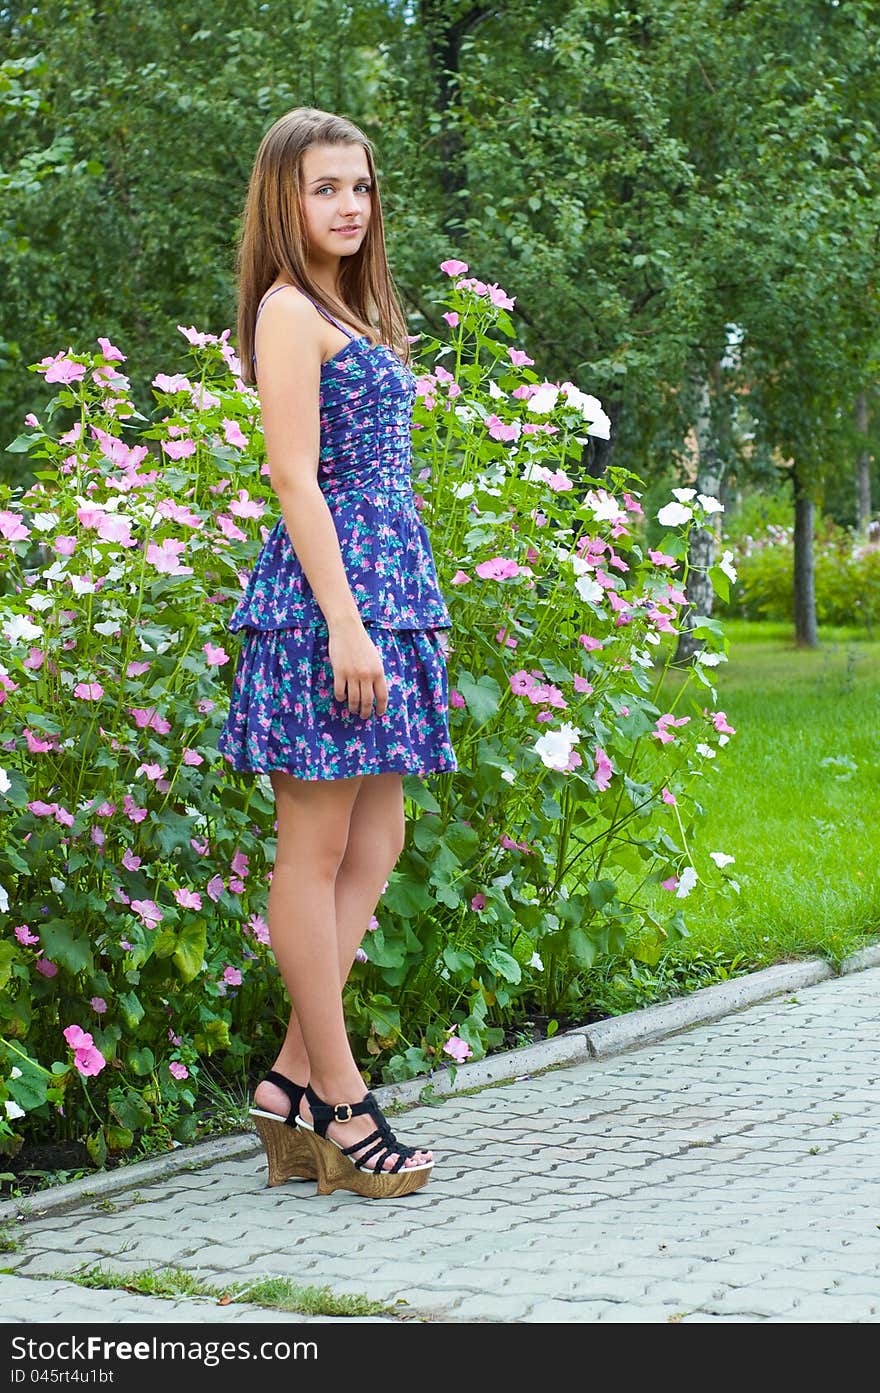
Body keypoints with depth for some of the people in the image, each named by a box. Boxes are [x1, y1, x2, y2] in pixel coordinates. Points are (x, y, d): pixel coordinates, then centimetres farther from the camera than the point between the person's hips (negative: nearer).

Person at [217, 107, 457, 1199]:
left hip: (385, 578, 10)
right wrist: (345, 621, -20)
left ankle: (293, 1082, 13)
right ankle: (339, 1102, 2)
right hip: (329, 586, -10)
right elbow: (295, 476, -15)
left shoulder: (349, 312, 20)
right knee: (316, 851, -3)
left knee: (374, 845, 8)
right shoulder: (290, 310, -8)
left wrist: (395, 610, 18)